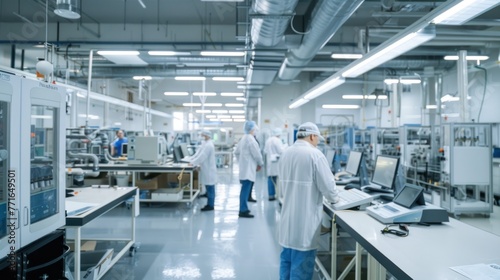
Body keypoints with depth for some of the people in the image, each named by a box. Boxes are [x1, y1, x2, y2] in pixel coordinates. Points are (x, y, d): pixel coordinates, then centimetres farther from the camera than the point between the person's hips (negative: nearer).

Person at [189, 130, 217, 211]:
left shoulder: (208, 145, -18)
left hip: (209, 170, -10)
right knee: (209, 188, 14)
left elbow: (201, 157, -21)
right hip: (207, 170, 10)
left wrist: (192, 162, -15)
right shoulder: (205, 143, 13)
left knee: (210, 188, -2)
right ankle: (209, 204, 21)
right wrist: (190, 159, 7)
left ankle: (210, 205, 4)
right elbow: (198, 153, 14)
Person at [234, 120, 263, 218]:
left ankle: (243, 208, 23)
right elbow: (256, 154, -15)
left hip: (244, 168, 10)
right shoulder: (251, 139, -16)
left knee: (245, 189, 15)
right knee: (245, 189, -7)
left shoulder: (243, 138, 13)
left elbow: (236, 152, 20)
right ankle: (243, 211, -5)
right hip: (249, 168, -10)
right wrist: (260, 164, 1)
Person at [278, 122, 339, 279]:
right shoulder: (315, 154, -14)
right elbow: (327, 185, -13)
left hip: (288, 217, 7)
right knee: (301, 264, 3)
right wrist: (334, 198, 6)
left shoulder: (285, 154, 8)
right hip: (305, 219, -7)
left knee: (286, 259, 18)